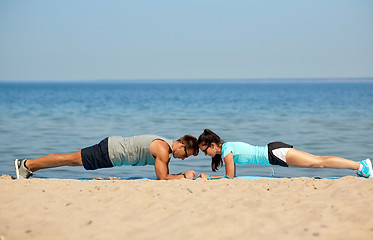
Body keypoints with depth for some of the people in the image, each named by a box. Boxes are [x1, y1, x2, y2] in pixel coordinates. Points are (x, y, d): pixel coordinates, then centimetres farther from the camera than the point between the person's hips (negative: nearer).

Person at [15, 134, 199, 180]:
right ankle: (27, 164, 10)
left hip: (114, 146, 8)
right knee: (71, 159, 0)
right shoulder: (163, 150, -21)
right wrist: (184, 176, -15)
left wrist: (181, 175, 7)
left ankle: (28, 166, 25)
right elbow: (163, 178, -23)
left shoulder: (167, 145, 9)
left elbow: (163, 175, 18)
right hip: (110, 152, -8)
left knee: (72, 160, 15)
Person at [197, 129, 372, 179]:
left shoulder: (226, 151, -13)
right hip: (273, 151, 8)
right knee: (318, 161, 10)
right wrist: (208, 177, 19)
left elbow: (229, 177, -10)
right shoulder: (226, 147, 13)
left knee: (320, 162, -8)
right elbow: (232, 175, 23)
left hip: (275, 153, -8)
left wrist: (208, 178, -3)